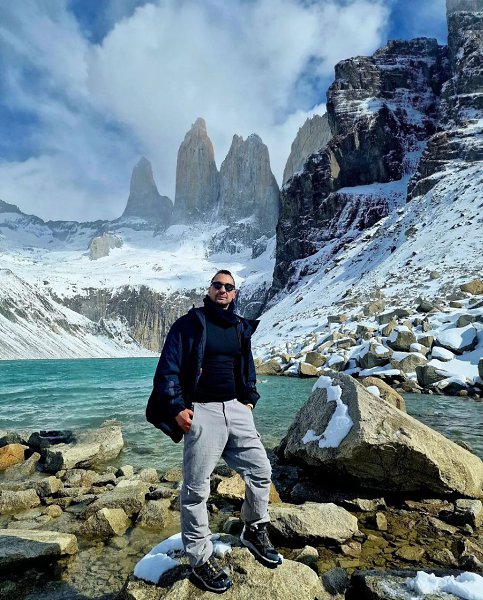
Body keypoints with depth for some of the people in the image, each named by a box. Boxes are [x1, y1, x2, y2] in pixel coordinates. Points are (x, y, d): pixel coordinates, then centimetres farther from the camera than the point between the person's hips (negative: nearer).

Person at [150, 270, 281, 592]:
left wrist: (249, 400, 14)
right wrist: (177, 408, -14)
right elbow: (168, 368, -7)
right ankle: (201, 558, 20)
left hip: (236, 408, 6)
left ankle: (254, 531, 32)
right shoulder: (189, 323, -4)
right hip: (202, 411, -5)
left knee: (261, 470, 8)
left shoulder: (241, 327, 13)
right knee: (196, 488, 1)